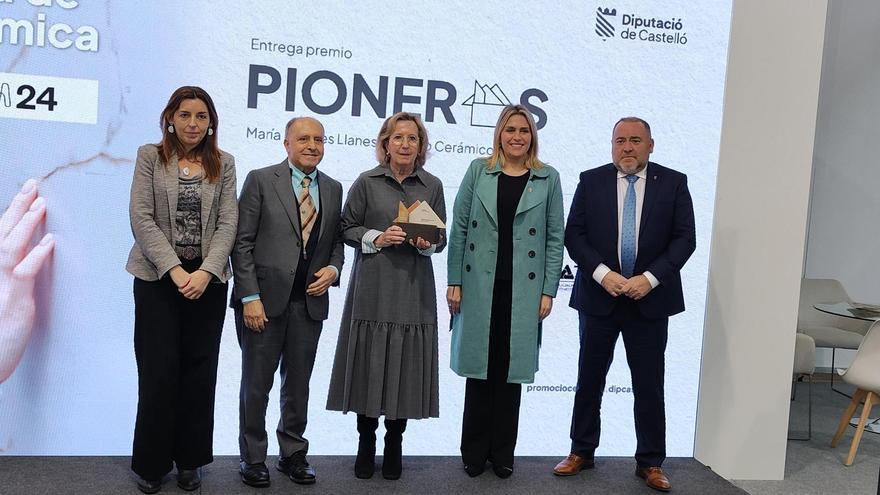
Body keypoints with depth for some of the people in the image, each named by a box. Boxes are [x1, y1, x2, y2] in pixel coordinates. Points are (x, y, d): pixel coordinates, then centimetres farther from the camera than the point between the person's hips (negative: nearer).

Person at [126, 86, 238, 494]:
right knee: (159, 371, 0)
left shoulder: (223, 163, 8)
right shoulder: (150, 157, 3)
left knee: (200, 371, 4)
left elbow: (227, 223, 1)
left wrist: (205, 272, -13)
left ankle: (190, 459, 18)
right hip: (157, 277, -1)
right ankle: (152, 462, 16)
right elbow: (141, 218, -5)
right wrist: (174, 270, -14)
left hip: (208, 280, 2)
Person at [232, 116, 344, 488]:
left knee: (298, 384, 13)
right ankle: (252, 458, 23)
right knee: (256, 384, 7)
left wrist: (333, 268, -4)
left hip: (310, 301, 4)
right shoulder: (260, 180, -3)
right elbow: (242, 242, -6)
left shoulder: (333, 189, 10)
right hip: (264, 299, -3)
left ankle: (293, 455, 28)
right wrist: (250, 297, -12)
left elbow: (337, 240, 17)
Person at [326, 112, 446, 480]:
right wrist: (377, 238, -13)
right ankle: (366, 442, 17)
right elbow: (347, 228, 3)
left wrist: (427, 243, -10)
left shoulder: (432, 186, 7)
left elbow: (441, 238, 11)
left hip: (414, 290, 1)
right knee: (369, 363, 2)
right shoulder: (366, 182, 2)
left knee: (405, 367, 3)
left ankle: (394, 443, 18)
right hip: (373, 288, -1)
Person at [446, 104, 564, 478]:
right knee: (478, 367, 5)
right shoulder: (478, 171, 5)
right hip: (479, 286, 0)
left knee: (511, 370, 7)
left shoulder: (548, 179, 5)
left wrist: (549, 291, -3)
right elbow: (459, 228, 3)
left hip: (523, 289, 0)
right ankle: (474, 451, 18)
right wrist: (454, 282, -2)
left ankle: (502, 453, 20)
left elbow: (555, 237, 3)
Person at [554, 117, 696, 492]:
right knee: (589, 379, 11)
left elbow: (684, 238, -3)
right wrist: (603, 274, -15)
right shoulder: (591, 181, 2)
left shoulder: (673, 183, 1)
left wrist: (650, 278, -15)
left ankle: (651, 463, 19)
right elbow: (574, 235, -2)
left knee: (649, 385, 6)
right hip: (599, 296, 1)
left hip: (650, 299, -1)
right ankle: (582, 451, 26)